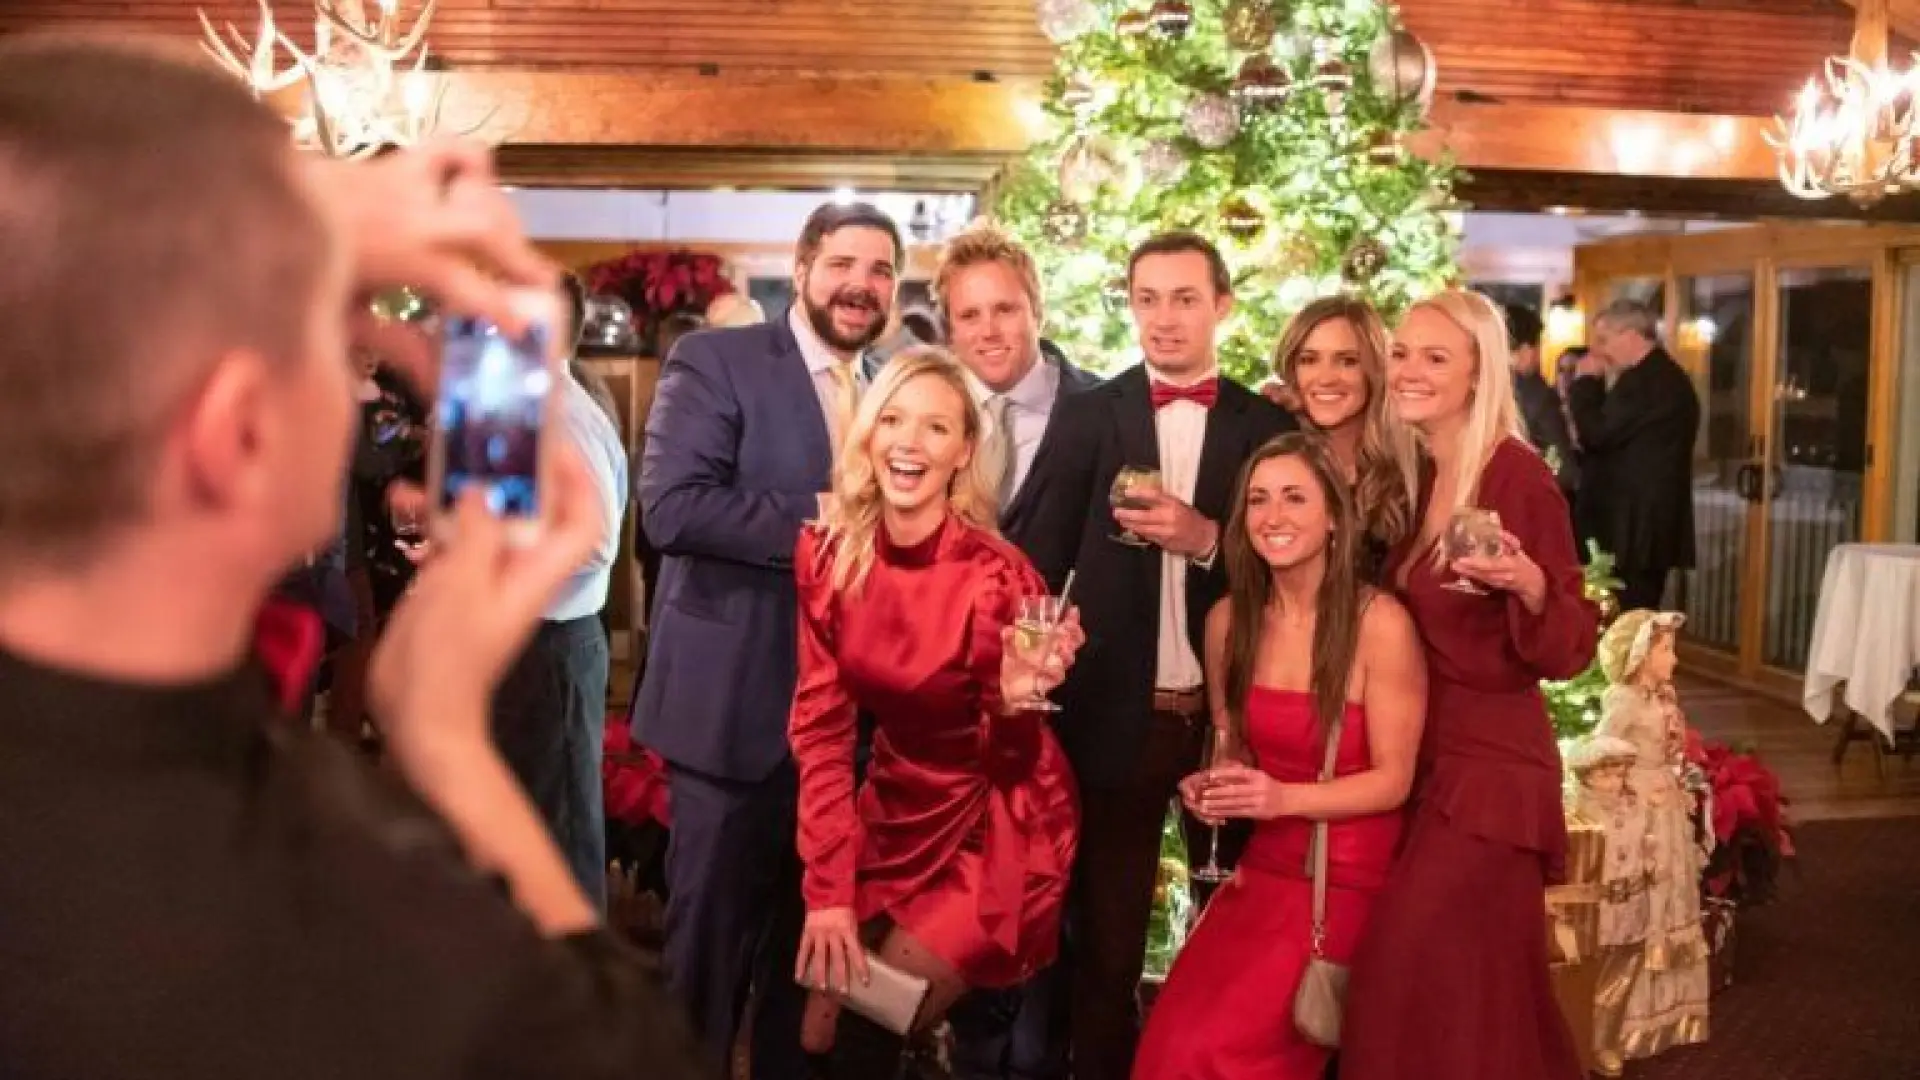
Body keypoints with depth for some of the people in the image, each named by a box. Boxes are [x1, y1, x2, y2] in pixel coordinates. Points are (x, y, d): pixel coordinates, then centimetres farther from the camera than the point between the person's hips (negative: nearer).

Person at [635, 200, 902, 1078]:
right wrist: (820, 520, -19)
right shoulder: (715, 360, -6)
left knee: (811, 933, 18)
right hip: (737, 703, -5)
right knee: (710, 934, 6)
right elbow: (670, 506, -19)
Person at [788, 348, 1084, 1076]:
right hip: (897, 813, 5)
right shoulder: (827, 556, -10)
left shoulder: (997, 576, -23)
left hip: (994, 829, -4)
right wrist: (827, 887, -15)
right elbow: (821, 723, -8)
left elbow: (1011, 758, -13)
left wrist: (1015, 702, -36)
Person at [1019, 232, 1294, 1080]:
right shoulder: (1086, 416, 2)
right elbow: (1039, 561, -2)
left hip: (1229, 715, 1)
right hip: (1114, 712, 0)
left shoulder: (1269, 427, 3)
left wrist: (1207, 539, -17)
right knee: (1105, 936, 12)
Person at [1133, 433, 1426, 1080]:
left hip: (1345, 880, -4)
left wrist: (1285, 796, -24)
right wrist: (1211, 786, -6)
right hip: (1260, 867, 4)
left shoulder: (1381, 622, -15)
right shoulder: (1229, 618, 1)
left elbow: (1394, 779, -11)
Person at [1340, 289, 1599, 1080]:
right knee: (1478, 990, 15)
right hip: (1422, 757, 7)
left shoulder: (1518, 477, -15)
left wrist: (1529, 585, -36)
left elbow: (1570, 652, -14)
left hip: (1490, 768, -7)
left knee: (1411, 974, -6)